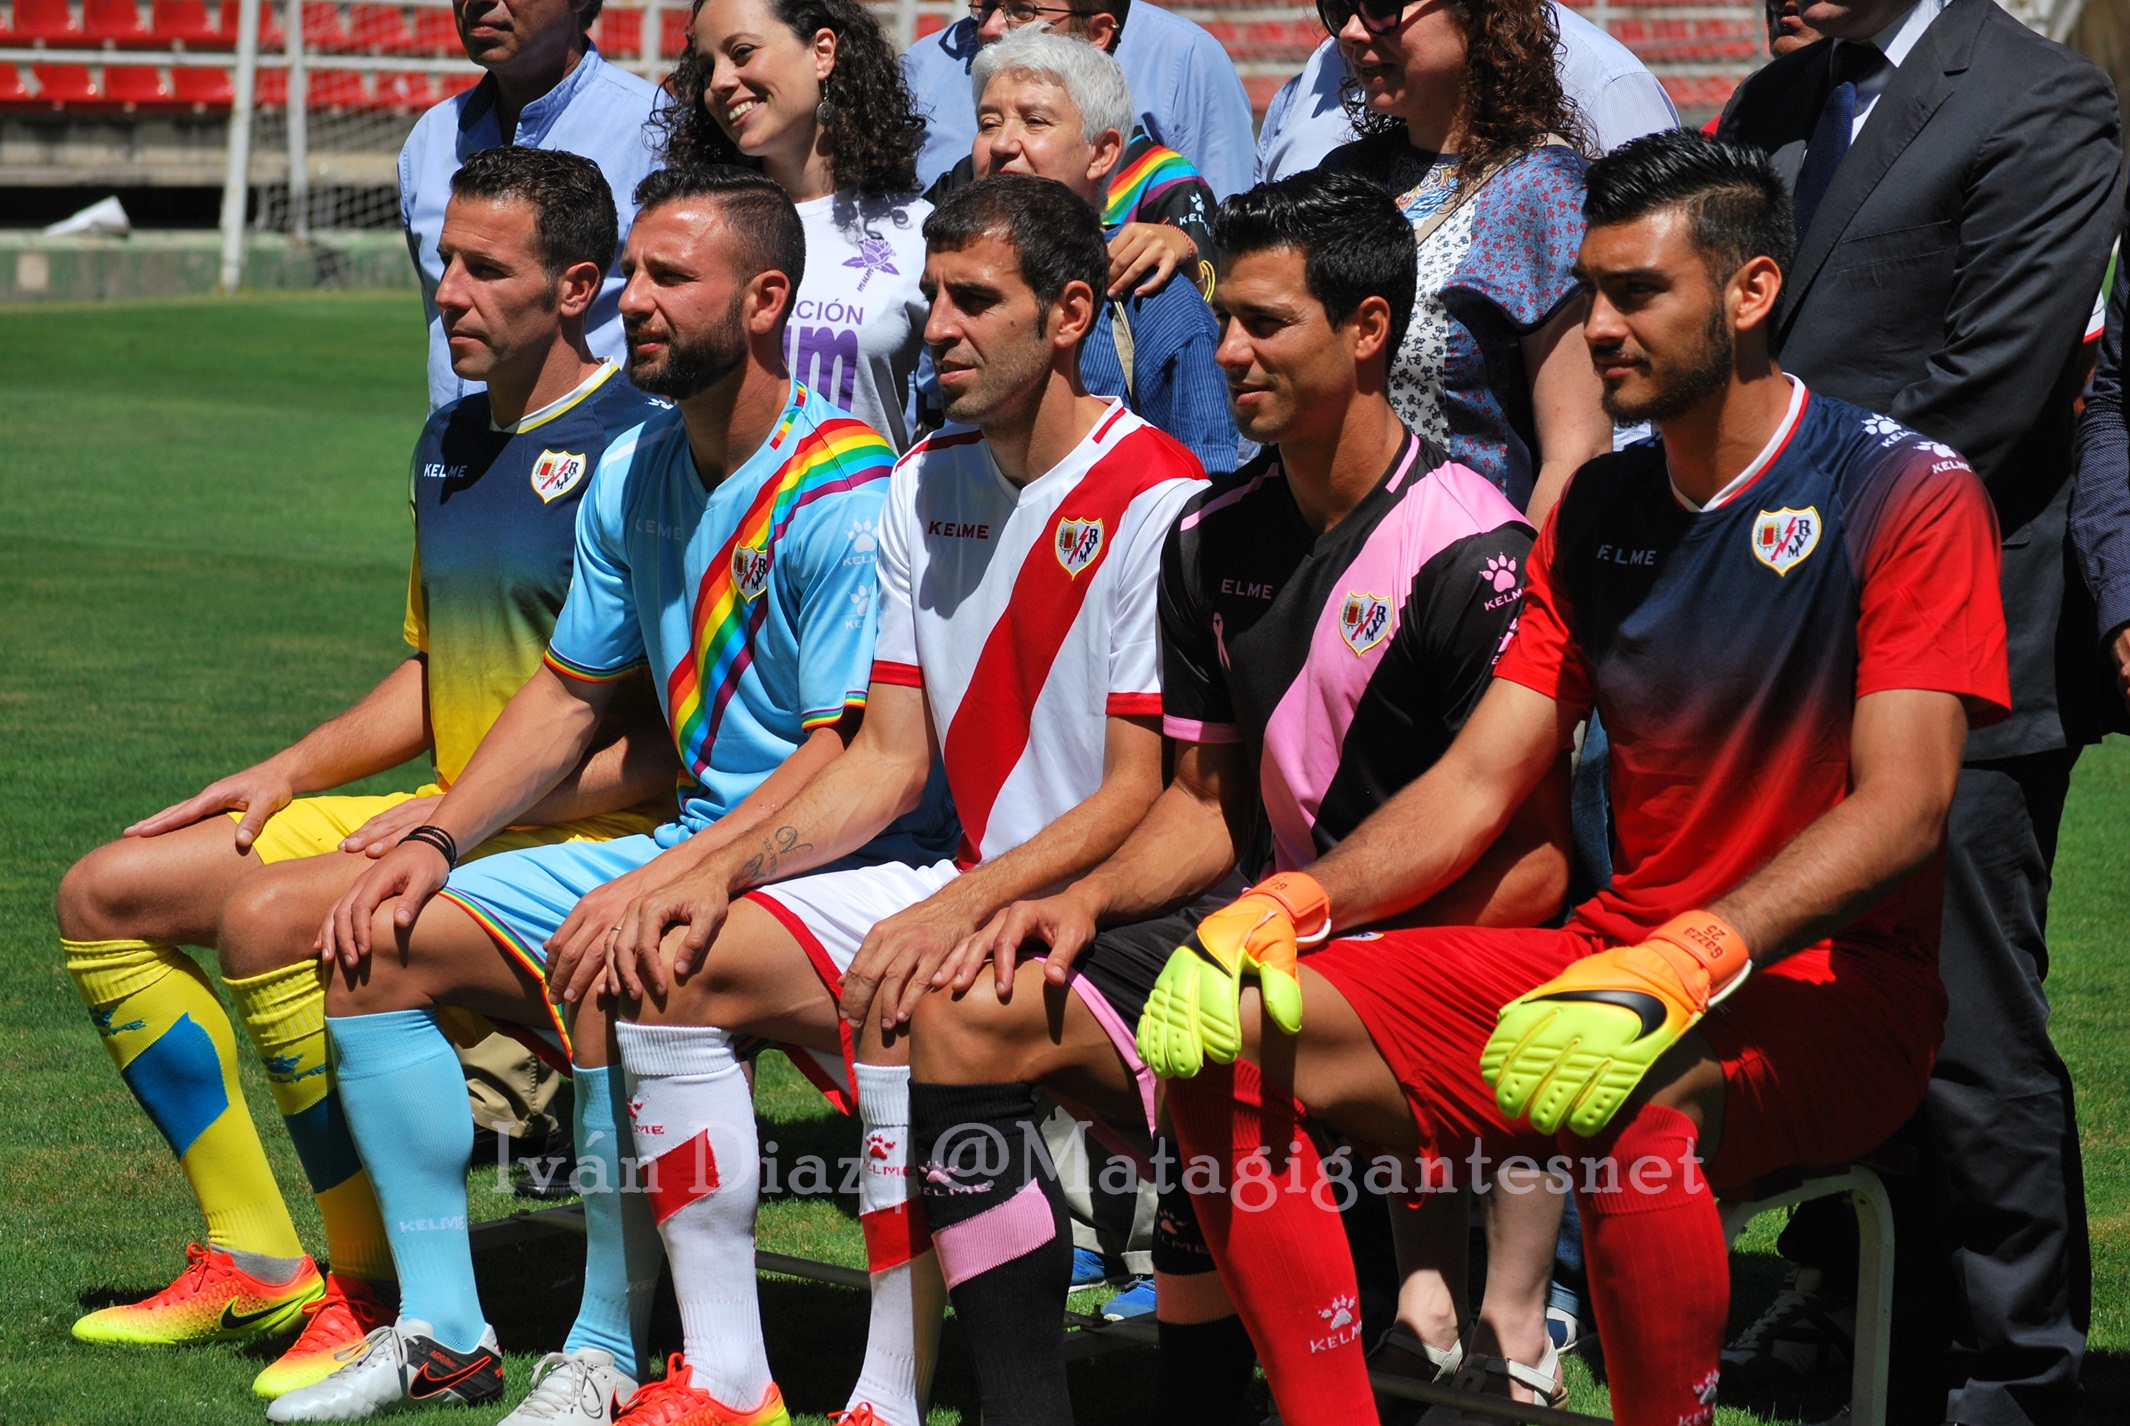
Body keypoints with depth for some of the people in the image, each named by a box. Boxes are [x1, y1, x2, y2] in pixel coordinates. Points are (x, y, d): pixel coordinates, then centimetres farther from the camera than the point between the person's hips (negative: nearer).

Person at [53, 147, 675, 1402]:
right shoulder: (451, 441, 13)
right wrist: (288, 773, 11)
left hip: (582, 843, -10)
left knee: (267, 918, -31)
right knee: (106, 896, 4)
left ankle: (384, 1297, -18)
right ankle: (253, 1262, 6)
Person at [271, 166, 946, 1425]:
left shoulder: (845, 498, -19)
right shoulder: (631, 477, 8)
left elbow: (851, 762, -24)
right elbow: (570, 693, 18)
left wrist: (663, 883, -30)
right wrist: (436, 843, 5)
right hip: (688, 845, 9)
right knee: (376, 942, 2)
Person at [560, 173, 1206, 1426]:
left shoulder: (1156, 501, -15)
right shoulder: (926, 485, 10)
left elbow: (1141, 796, -18)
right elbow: (889, 761, 11)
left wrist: (960, 910, -27)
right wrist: (722, 875, -2)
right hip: (975, 884, 9)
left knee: (905, 1006, -34)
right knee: (675, 963, -3)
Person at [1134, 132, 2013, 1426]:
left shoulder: (1907, 493, -8)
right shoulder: (1599, 513, 14)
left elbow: (1904, 808, -19)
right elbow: (1478, 782, 10)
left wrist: (1681, 968, -34)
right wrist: (1284, 908, -9)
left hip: (1829, 992, -7)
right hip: (1616, 956, 7)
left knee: (1623, 1102, -41)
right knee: (1229, 1029, -12)